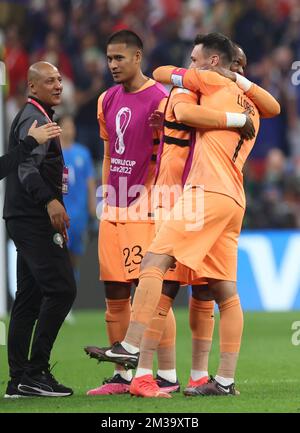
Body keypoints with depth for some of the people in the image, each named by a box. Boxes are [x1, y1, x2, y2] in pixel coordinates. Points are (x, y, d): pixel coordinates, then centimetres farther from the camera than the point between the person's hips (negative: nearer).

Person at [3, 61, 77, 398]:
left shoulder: (33, 117, 22)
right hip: (34, 218, -11)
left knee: (29, 297, 9)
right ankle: (35, 372, -15)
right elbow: (27, 167, -24)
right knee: (61, 288, -14)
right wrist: (50, 201, -36)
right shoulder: (35, 119, -10)